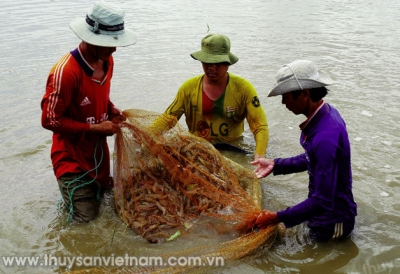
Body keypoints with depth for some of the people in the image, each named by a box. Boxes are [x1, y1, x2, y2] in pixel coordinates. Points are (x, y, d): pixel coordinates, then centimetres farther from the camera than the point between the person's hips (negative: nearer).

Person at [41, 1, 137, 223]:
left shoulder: (107, 61, -5)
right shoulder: (66, 72, -30)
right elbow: (50, 120, -24)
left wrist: (112, 111, -8)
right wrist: (95, 128, -21)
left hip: (98, 148, 7)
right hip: (72, 155, -7)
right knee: (86, 215, 0)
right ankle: (68, 181, 23)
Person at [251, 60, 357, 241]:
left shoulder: (326, 138, -34)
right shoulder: (326, 113, -4)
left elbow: (323, 201, -31)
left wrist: (278, 218, -26)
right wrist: (276, 165, 7)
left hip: (331, 224, -9)